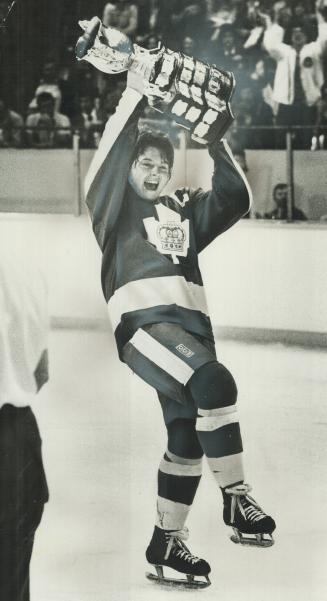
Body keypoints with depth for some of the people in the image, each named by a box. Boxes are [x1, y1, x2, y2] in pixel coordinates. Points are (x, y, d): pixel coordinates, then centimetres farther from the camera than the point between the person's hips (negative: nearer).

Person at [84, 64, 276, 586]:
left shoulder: (184, 211, 28)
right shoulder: (115, 209, 14)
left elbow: (237, 197, 20)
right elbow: (110, 158, 0)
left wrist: (216, 142, 14)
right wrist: (134, 97, -1)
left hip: (192, 327, 6)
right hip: (142, 322, -6)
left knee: (188, 434, 4)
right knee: (215, 384, -30)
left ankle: (167, 541, 16)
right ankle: (235, 499, -23)